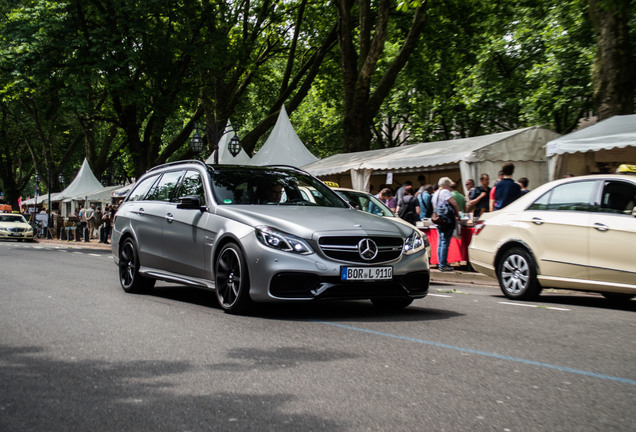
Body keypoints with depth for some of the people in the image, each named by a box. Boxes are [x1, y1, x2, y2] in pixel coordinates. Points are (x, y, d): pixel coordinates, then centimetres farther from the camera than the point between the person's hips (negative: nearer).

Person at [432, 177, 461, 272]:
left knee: (441, 242, 12)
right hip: (447, 220, -9)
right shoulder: (445, 192, -8)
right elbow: (454, 203, -15)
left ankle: (441, 263, 15)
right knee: (445, 242, -8)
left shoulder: (435, 194, 19)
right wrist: (457, 214, 0)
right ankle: (443, 265, -10)